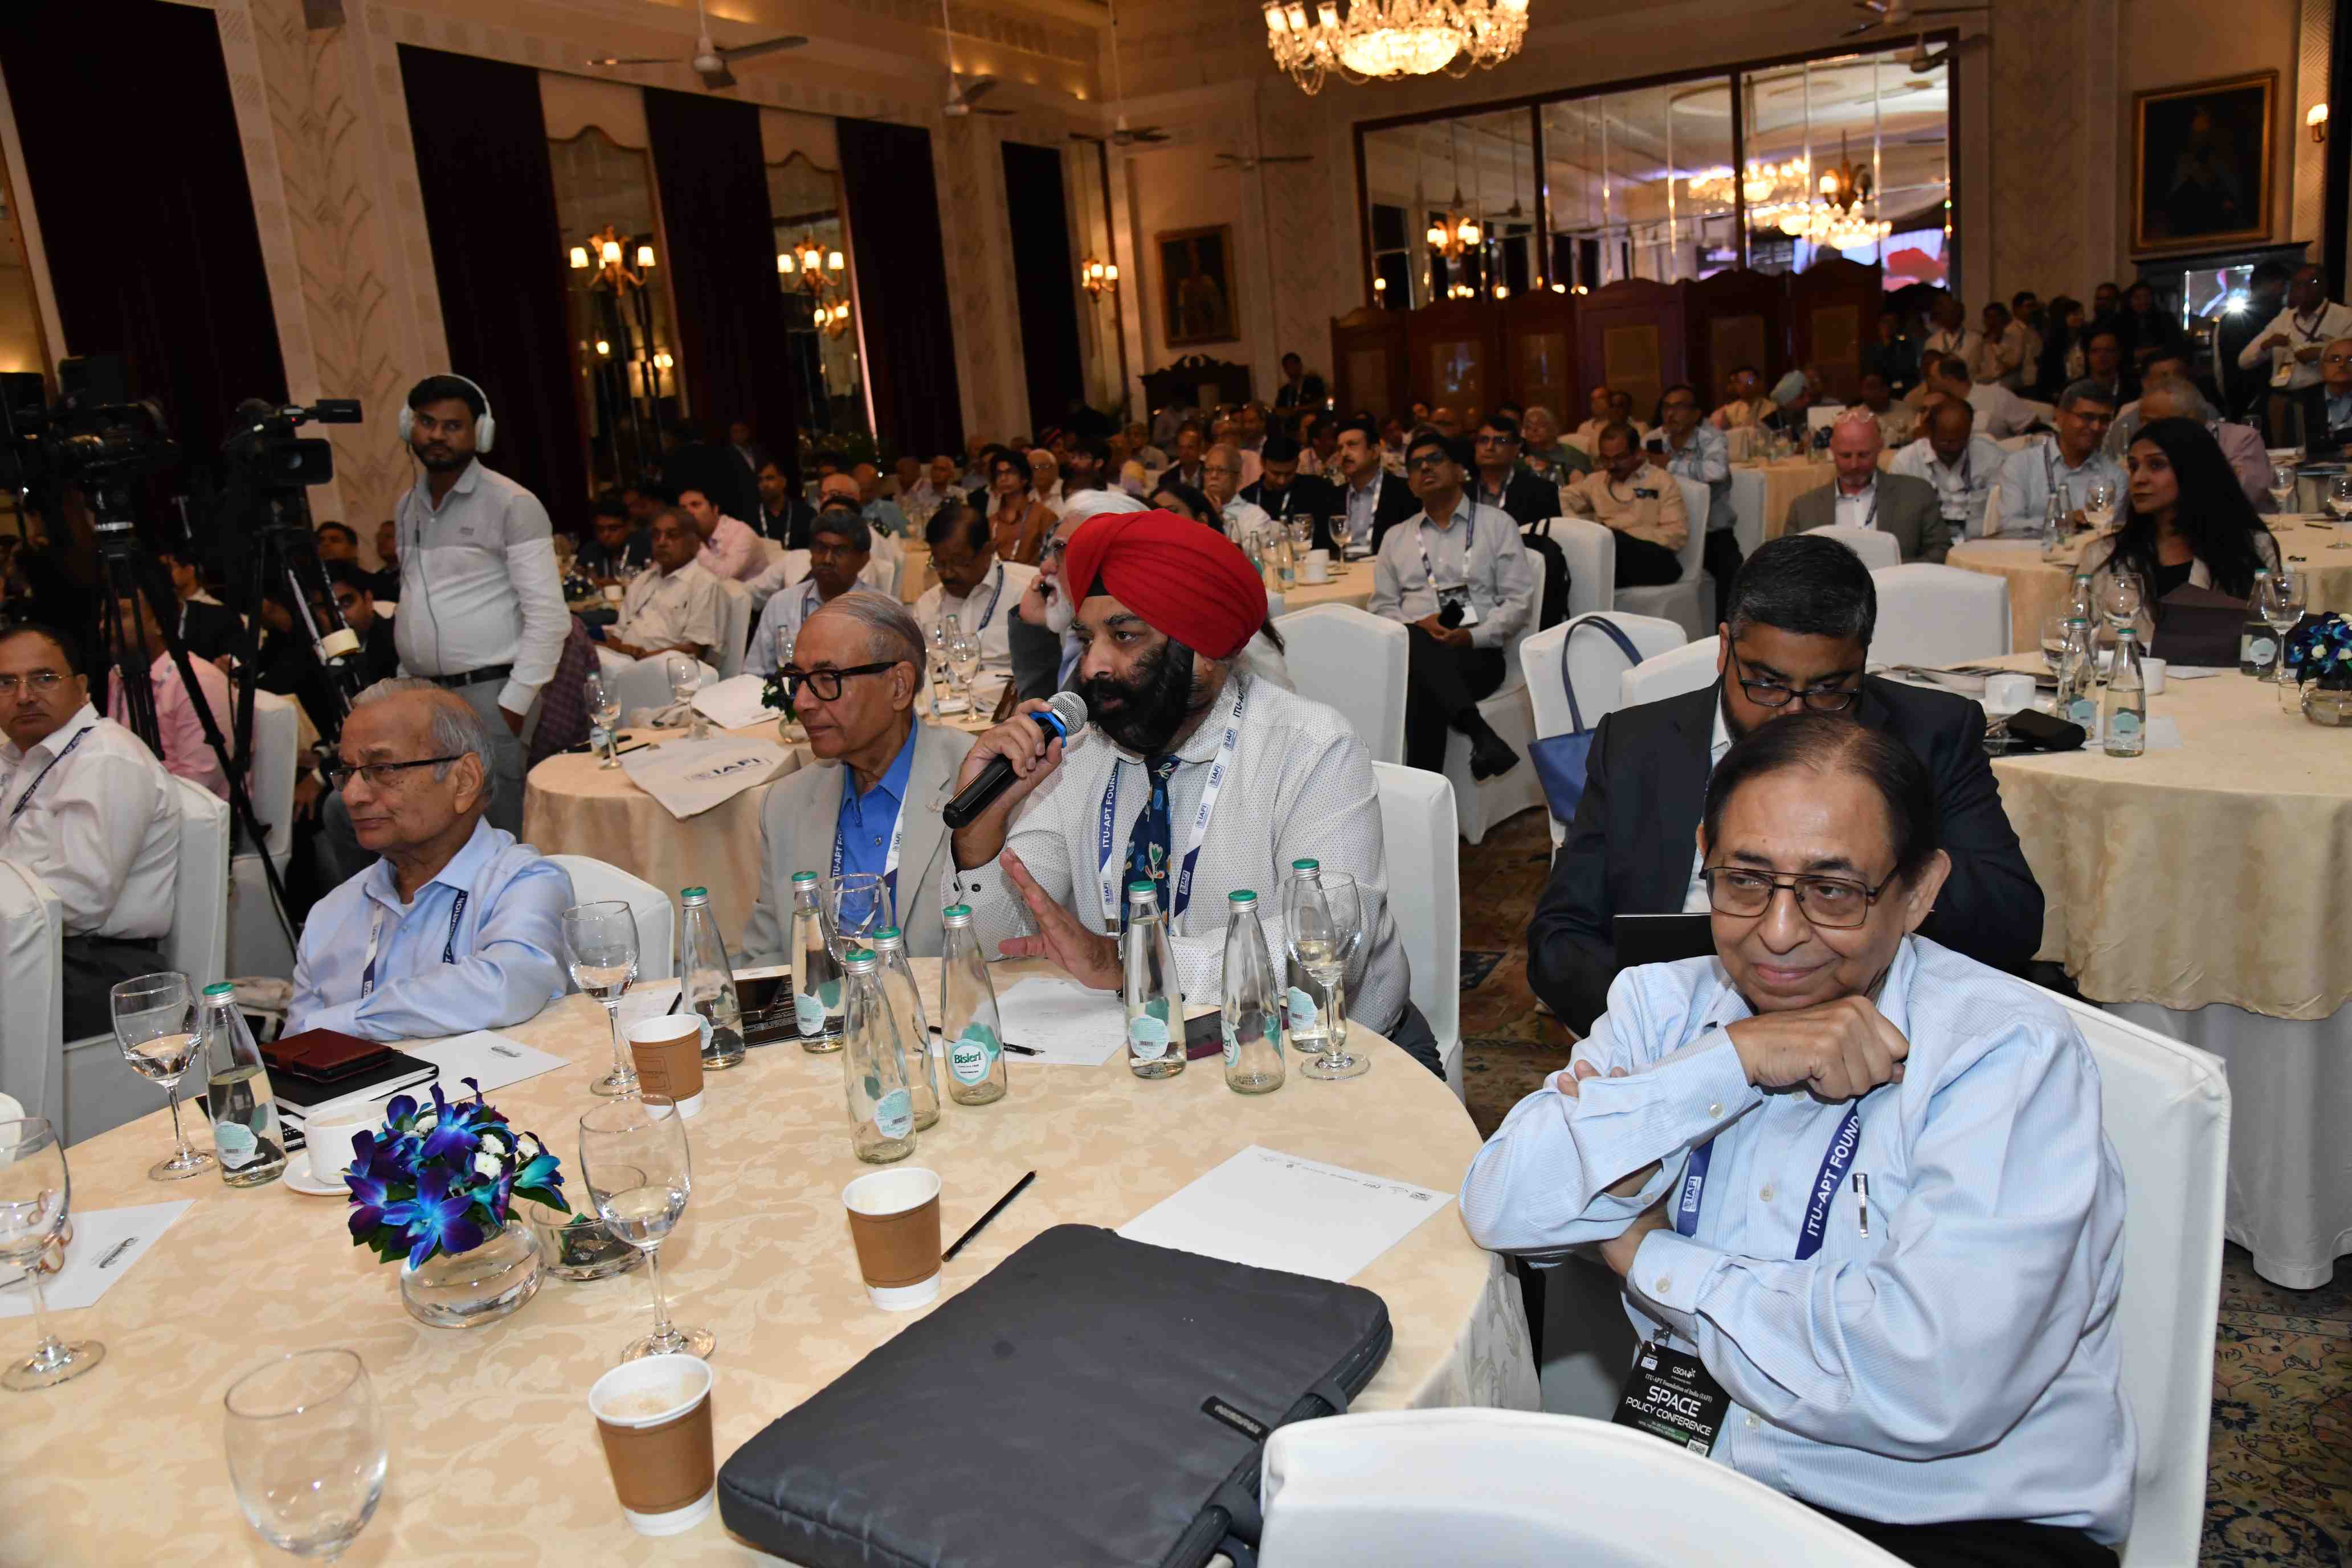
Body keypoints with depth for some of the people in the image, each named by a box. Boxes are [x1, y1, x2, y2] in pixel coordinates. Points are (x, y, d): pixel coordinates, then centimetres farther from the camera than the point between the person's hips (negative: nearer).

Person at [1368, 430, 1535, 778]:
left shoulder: (1497, 525, 14)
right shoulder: (1396, 537, 24)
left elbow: (1519, 600, 6)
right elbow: (1382, 607, 17)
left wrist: (1473, 636, -12)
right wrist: (1418, 626, -6)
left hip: (1476, 652, -2)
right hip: (1413, 651, 2)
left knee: (1422, 688, -38)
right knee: (1413, 643, -39)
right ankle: (1477, 730, -48)